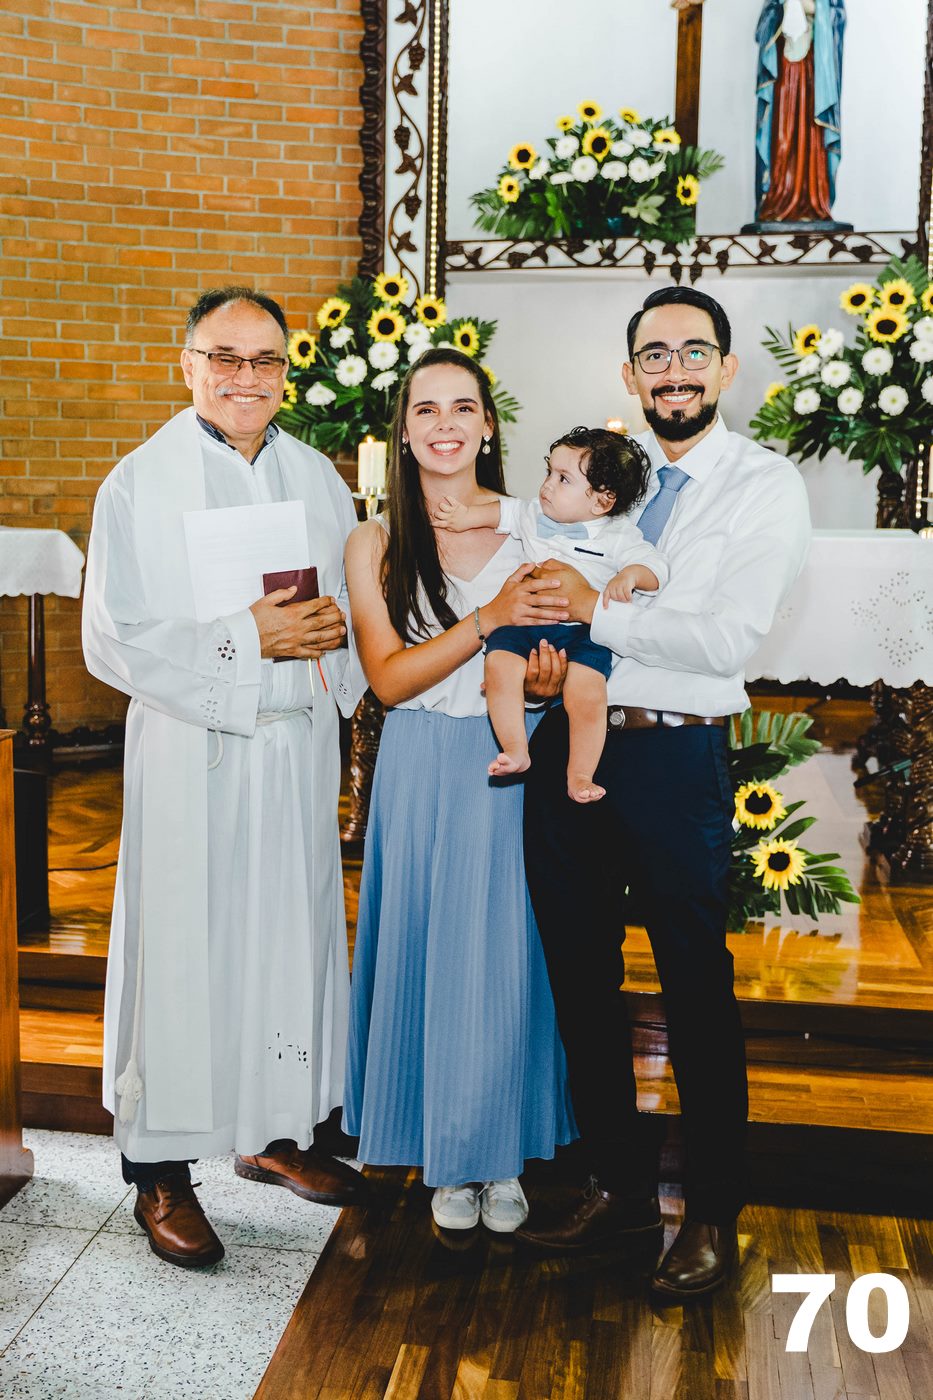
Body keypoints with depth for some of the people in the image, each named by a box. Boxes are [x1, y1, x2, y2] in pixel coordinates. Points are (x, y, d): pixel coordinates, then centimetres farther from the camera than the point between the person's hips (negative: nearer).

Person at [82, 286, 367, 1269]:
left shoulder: (316, 476, 10)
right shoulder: (139, 483, -6)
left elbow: (357, 599, 17)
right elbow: (112, 641, -12)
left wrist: (331, 628, -5)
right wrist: (247, 641, -18)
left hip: (299, 745, 5)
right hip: (190, 753, -5)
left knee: (293, 930, 12)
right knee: (183, 948, 0)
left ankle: (276, 1132, 30)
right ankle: (160, 1170, 16)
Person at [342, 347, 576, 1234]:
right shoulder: (375, 545, 1)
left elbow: (569, 649, 8)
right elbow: (388, 678, -7)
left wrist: (552, 675, -16)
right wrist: (489, 617, -20)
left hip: (516, 768, 1)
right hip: (422, 776, 0)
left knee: (509, 956, 5)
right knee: (430, 954, 6)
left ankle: (503, 1153, 25)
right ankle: (445, 1157, 25)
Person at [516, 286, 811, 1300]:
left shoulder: (766, 485, -4)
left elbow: (726, 639, -16)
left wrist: (599, 609, -12)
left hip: (673, 757, -5)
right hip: (566, 747, 5)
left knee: (697, 990, 6)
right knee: (580, 978, 14)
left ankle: (712, 1213, 26)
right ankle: (620, 1183, 33)